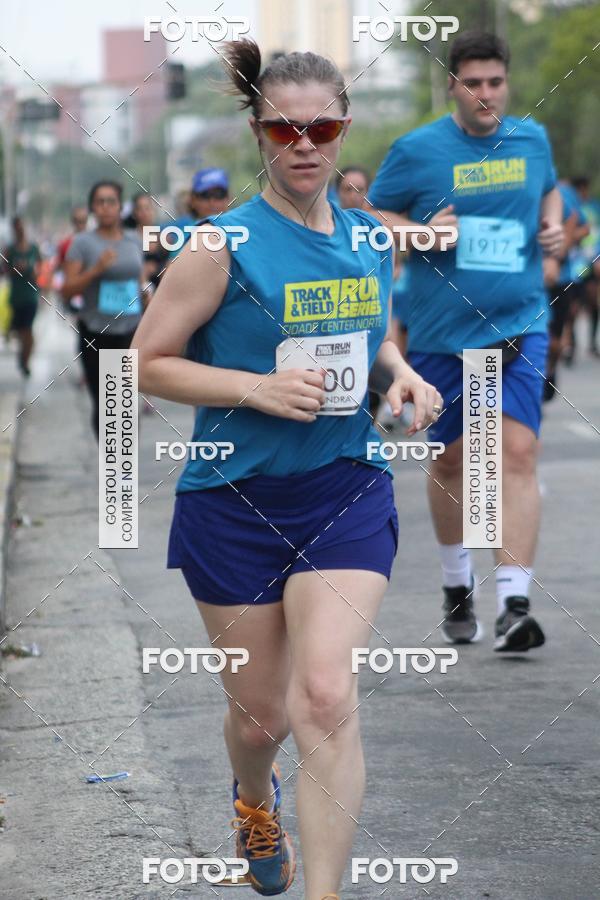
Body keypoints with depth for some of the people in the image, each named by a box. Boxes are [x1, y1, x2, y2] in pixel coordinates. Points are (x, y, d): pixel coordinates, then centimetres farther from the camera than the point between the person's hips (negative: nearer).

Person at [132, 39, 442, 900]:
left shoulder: (369, 239, 3)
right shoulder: (225, 247, -11)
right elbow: (147, 361, -8)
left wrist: (402, 375, -1)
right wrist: (258, 387, -20)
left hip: (345, 495, 2)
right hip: (235, 501, -2)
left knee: (326, 698, -17)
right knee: (260, 716, 12)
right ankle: (255, 798, 49)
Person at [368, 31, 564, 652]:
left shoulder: (532, 140, 6)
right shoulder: (416, 150, -3)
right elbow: (372, 215, 4)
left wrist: (551, 226, 5)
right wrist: (420, 232, -14)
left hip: (519, 326, 0)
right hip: (441, 334, 0)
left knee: (517, 451, -15)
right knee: (449, 460, 11)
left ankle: (514, 604, -19)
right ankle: (457, 587, 34)